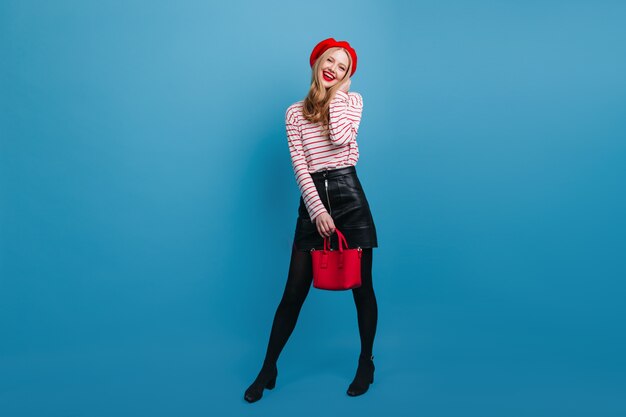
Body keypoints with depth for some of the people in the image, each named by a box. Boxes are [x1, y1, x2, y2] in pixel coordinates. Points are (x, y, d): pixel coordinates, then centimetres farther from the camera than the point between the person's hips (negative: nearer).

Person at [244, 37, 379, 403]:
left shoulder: (352, 99, 8)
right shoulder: (295, 113, 9)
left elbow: (340, 138, -14)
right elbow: (299, 165, -1)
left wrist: (337, 92, -3)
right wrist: (317, 209, -13)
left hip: (349, 195, 0)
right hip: (313, 198, 1)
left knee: (362, 286, 6)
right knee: (294, 290, 2)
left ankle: (367, 363, 26)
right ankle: (268, 369, 16)